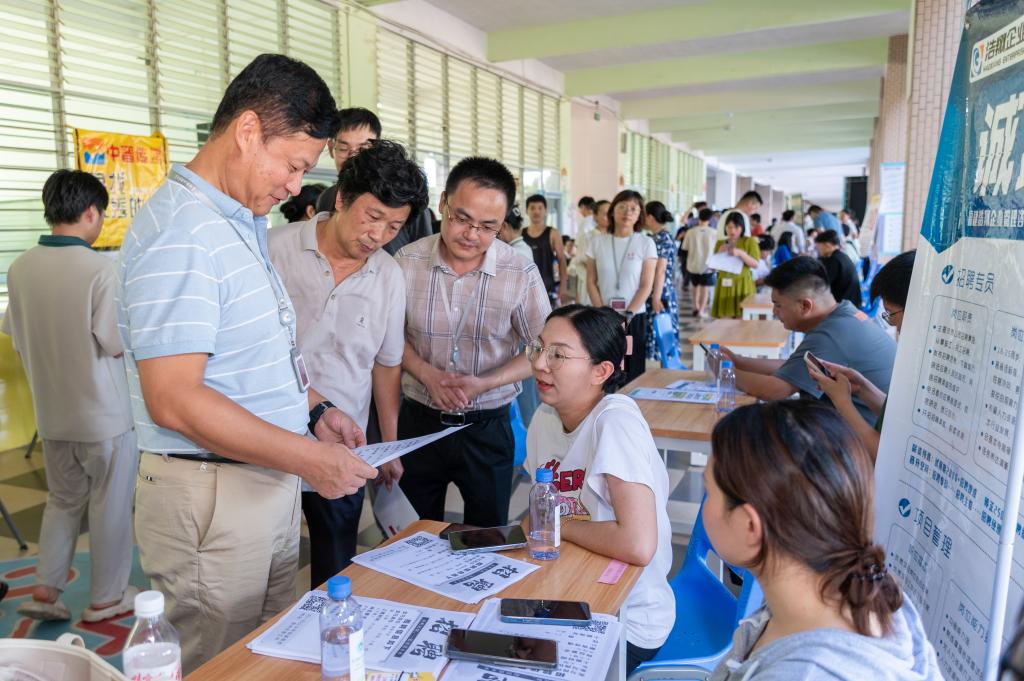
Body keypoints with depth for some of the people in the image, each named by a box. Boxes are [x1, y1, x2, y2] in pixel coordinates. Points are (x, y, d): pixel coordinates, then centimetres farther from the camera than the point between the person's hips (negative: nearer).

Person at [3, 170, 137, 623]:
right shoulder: (100, 268, -20)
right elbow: (118, 343, -19)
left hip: (51, 412, 6)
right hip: (104, 414, -6)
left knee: (63, 500, 22)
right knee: (109, 506, 9)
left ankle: (45, 590, 23)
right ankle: (106, 598, 21)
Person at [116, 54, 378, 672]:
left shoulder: (247, 223, 11)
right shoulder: (180, 233, -20)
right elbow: (174, 401, -26)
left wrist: (316, 408, 6)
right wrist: (310, 459, -22)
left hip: (272, 481, 9)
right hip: (213, 498, -9)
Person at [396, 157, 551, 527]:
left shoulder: (521, 273, -13)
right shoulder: (407, 261, -9)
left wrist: (485, 383, -19)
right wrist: (427, 374, -16)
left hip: (487, 427, -1)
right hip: (419, 422, 1)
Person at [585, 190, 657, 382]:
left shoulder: (646, 243, -1)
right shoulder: (597, 242, 4)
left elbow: (646, 286, -4)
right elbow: (591, 282, 3)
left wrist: (627, 315, -12)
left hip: (634, 318, -1)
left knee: (632, 371, 2)